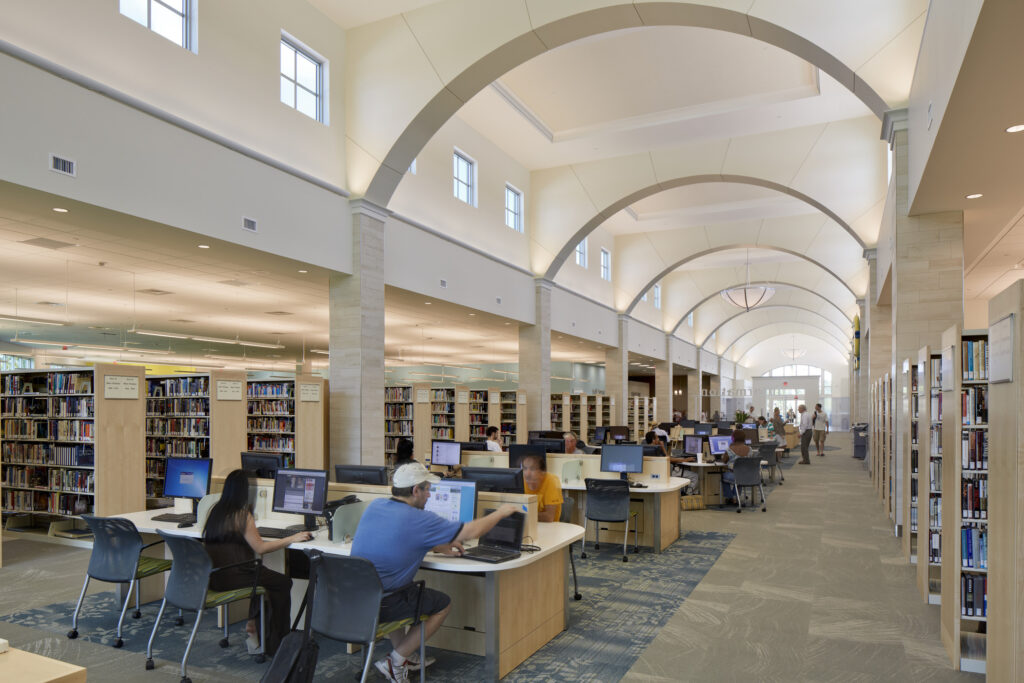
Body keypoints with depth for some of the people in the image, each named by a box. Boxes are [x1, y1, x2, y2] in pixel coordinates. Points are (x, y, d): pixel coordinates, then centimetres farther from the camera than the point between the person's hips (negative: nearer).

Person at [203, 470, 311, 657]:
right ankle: (276, 644, 12)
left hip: (213, 576, 9)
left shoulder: (216, 510, 7)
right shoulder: (242, 515, -16)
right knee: (283, 583, 5)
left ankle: (253, 624, 27)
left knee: (261, 574, 26)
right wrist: (291, 539, -7)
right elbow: (260, 548, -15)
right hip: (231, 576, -9)